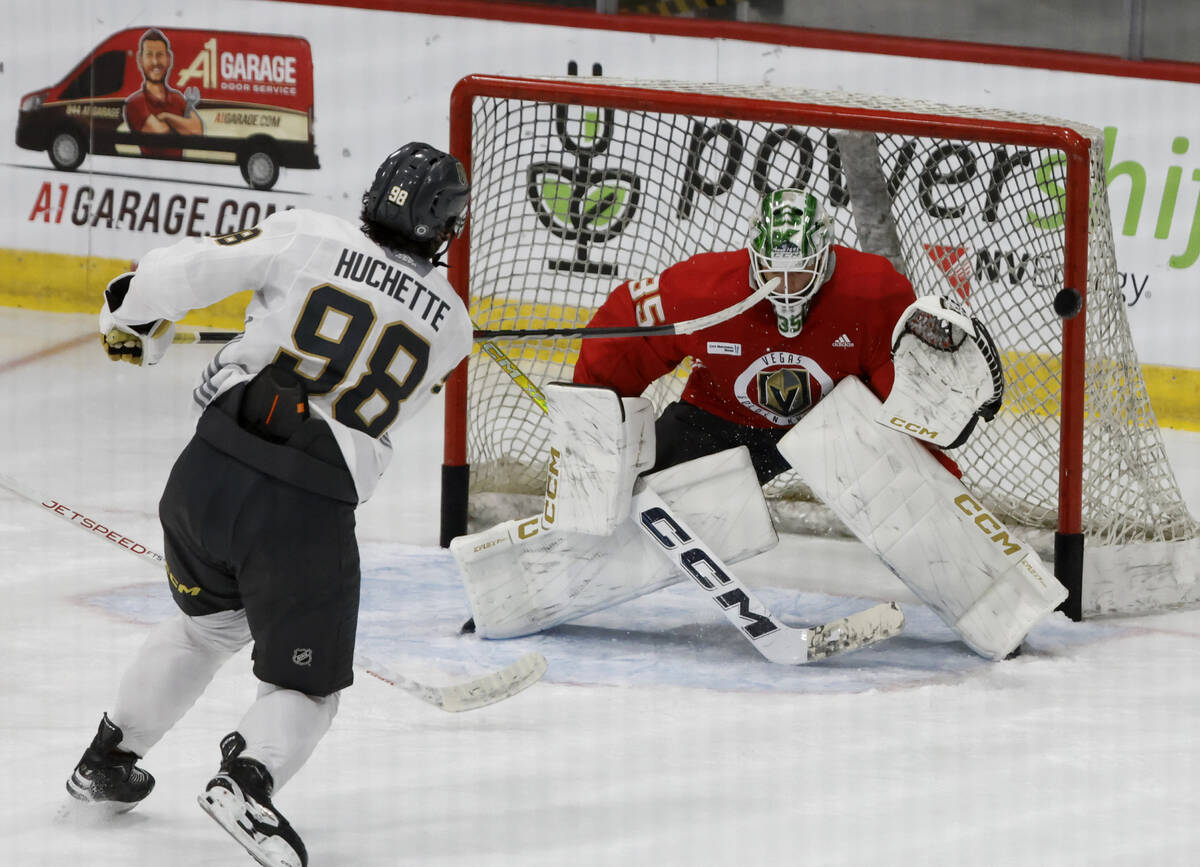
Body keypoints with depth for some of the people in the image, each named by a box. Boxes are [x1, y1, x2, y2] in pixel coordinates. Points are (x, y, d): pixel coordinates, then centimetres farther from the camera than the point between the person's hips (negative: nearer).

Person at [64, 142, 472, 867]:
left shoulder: (308, 237, 0)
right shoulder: (451, 325, 6)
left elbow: (187, 271, -2)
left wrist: (132, 316, 18)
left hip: (209, 471, 3)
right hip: (310, 508, -3)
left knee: (209, 623, 32)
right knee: (306, 688, 10)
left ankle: (108, 759, 41)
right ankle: (250, 777, -20)